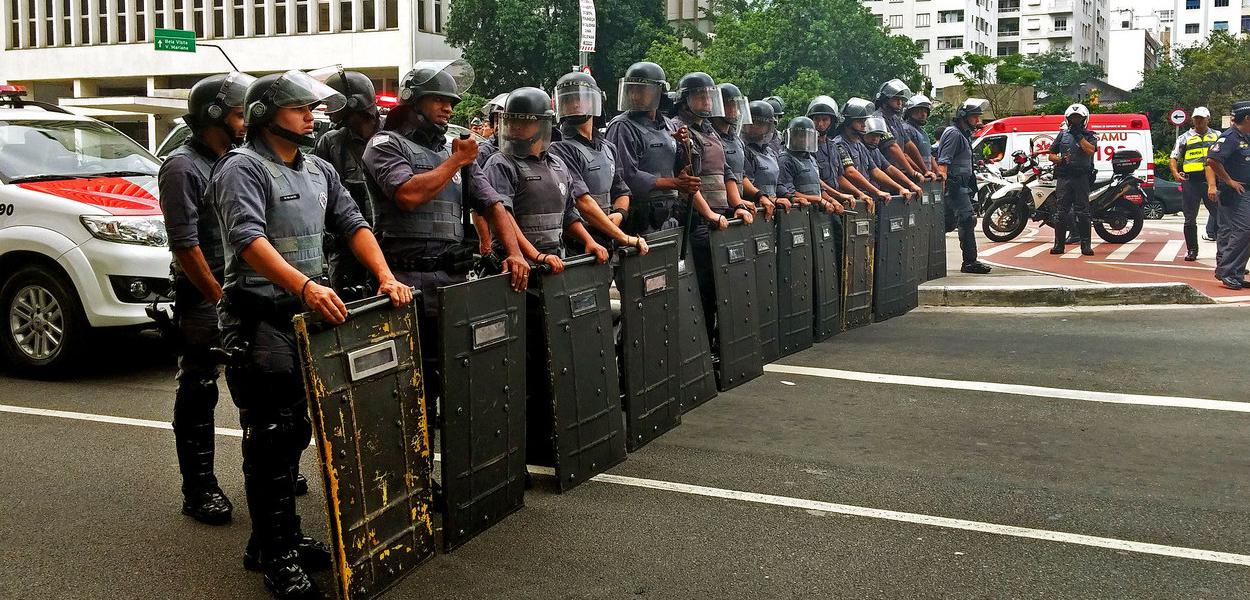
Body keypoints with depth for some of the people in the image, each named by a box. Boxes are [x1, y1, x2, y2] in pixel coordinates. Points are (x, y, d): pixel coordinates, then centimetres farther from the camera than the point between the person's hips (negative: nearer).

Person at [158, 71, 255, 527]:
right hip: (203, 296, -8)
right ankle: (199, 489, 6)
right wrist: (221, 299, -15)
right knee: (199, 392, -1)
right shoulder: (183, 167, -10)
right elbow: (185, 245, -15)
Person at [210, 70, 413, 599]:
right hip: (259, 319, -8)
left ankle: (285, 537, 26)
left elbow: (352, 224, 12)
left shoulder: (319, 171, 15)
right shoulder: (243, 169, -10)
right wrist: (305, 286, -38)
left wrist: (385, 276, -4)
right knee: (270, 436, -5)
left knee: (294, 431, 14)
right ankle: (275, 556, 3)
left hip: (306, 316, 8)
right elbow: (248, 239, -25)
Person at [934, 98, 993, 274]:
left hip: (962, 185, 11)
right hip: (954, 185, -11)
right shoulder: (953, 133, -11)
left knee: (950, 222, 14)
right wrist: (943, 184, -27)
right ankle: (969, 262, -13)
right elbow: (943, 162, -20)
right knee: (967, 219, -13)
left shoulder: (964, 134, 23)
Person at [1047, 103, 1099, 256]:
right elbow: (1051, 155, 15)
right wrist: (1060, 160, -6)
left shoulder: (1090, 135, 8)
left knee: (1082, 212, -5)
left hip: (1082, 176, -2)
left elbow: (1090, 150, -13)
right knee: (1061, 212, -1)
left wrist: (1079, 136, -11)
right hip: (1063, 176, 2)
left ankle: (1086, 245, -2)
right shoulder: (1063, 134, 16)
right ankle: (1059, 244, 3)